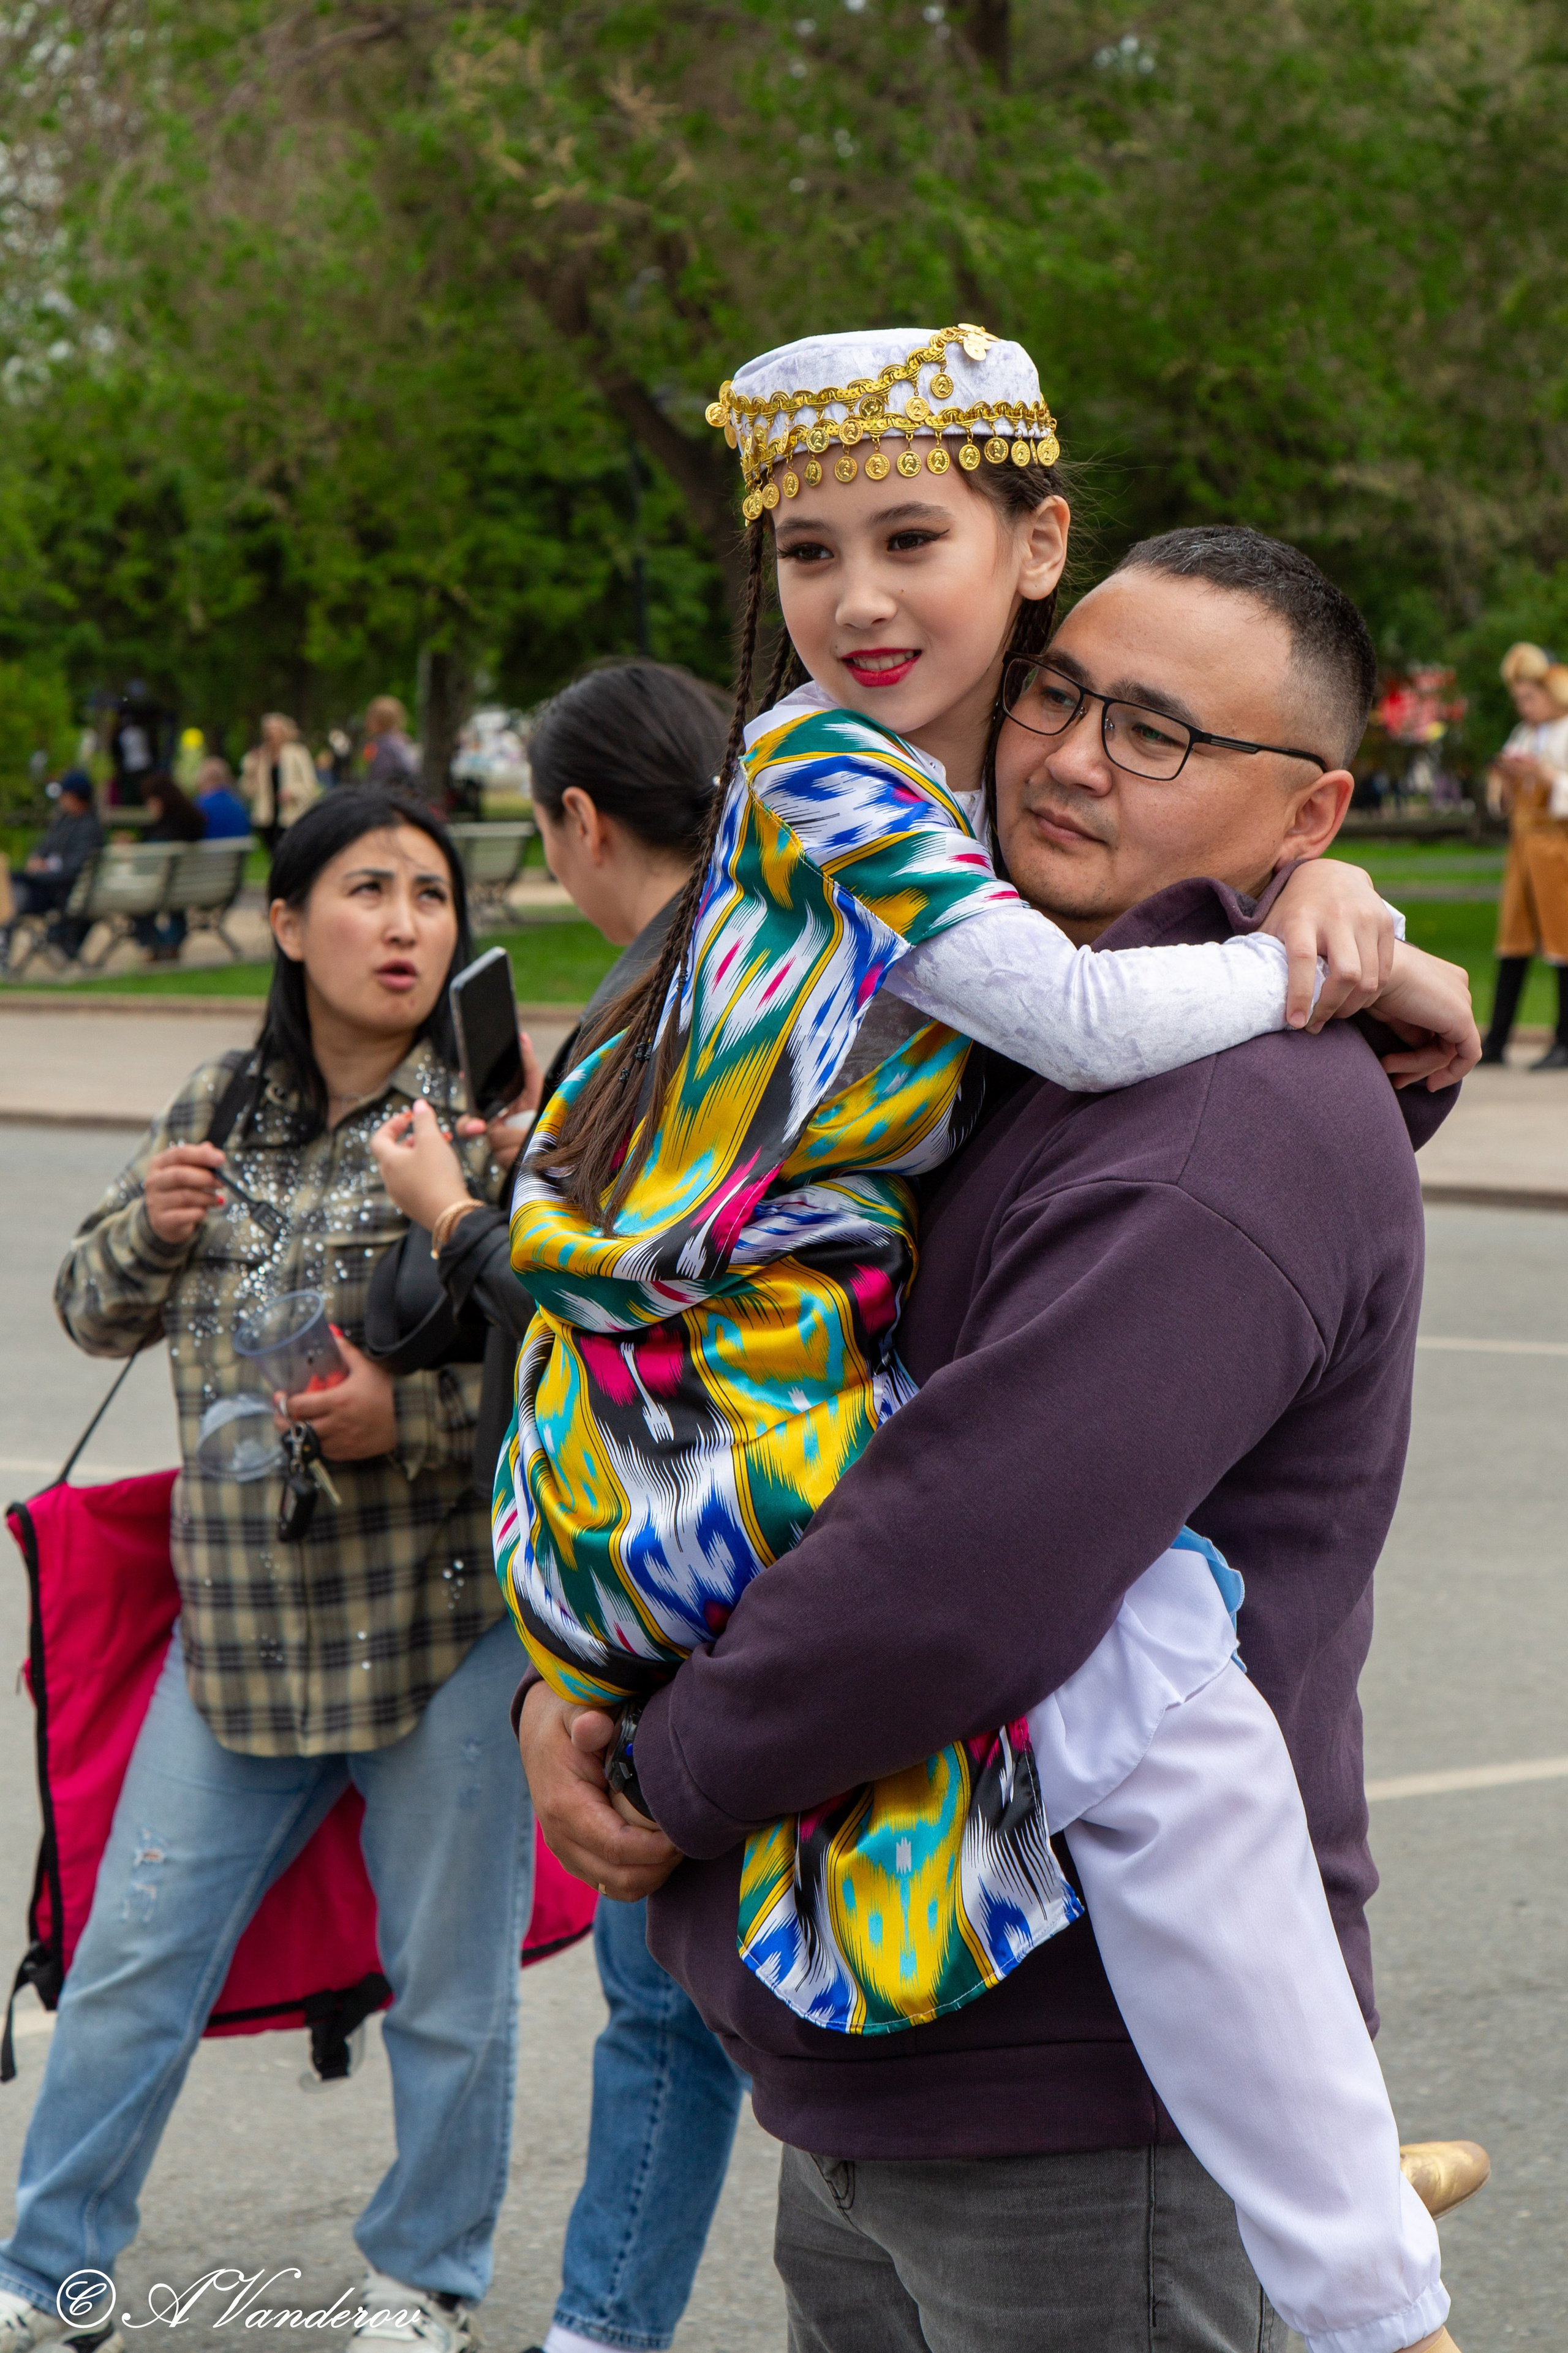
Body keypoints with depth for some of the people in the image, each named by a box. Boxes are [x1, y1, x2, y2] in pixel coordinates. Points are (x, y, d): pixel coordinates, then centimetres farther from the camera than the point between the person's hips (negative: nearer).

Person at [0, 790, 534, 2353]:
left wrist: (405, 1418, -22)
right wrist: (151, 1231, -4)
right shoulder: (218, 1111, 8)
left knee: (446, 1984, 8)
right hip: (239, 1625, 4)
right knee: (131, 1961, 8)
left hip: (443, 1624, -4)